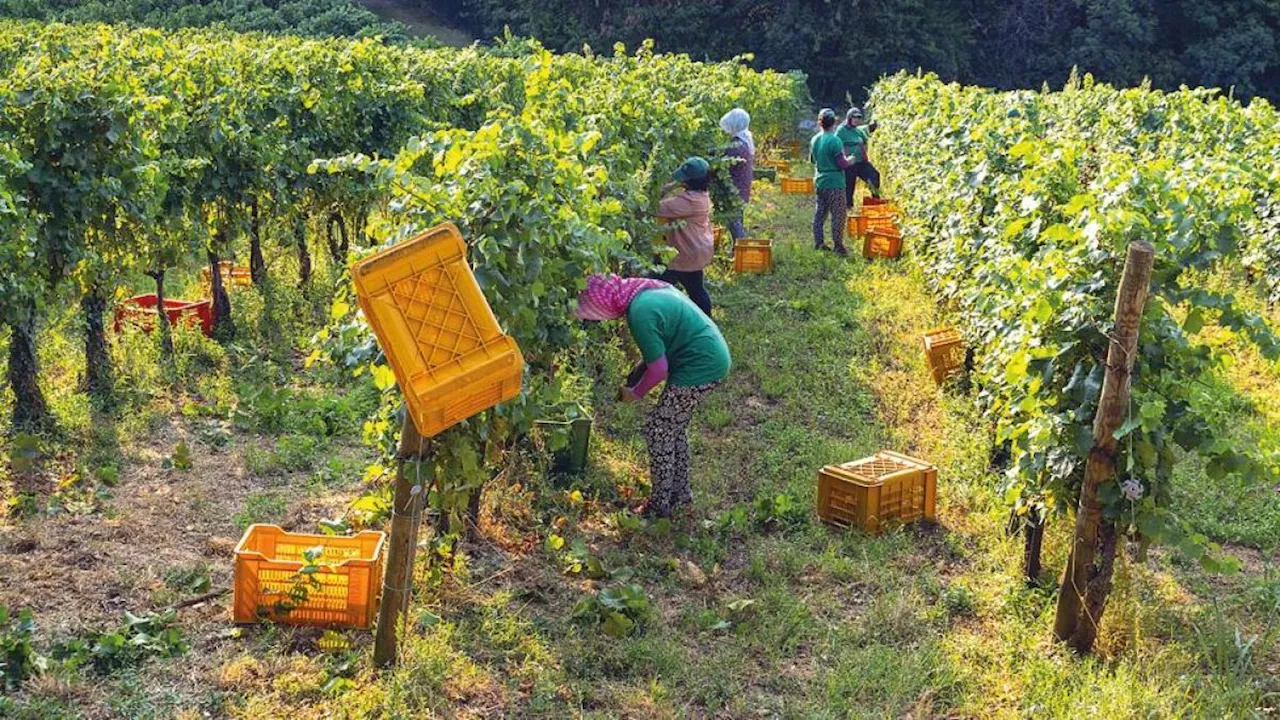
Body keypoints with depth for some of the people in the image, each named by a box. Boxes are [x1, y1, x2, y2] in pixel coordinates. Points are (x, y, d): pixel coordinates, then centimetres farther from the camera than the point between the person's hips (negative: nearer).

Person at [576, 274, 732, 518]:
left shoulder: (639, 314, -22)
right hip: (715, 357, 9)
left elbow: (659, 370, -18)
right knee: (674, 428, 21)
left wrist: (635, 393, 0)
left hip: (701, 368, -9)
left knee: (658, 431, 2)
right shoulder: (645, 288, 6)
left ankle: (660, 504, 12)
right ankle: (681, 492, 33)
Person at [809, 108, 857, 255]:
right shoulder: (834, 140, -18)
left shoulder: (814, 140, 5)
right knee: (839, 215, -1)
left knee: (820, 212, 14)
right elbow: (842, 163, -17)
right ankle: (838, 245, 0)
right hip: (834, 183, -7)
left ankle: (818, 242, 18)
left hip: (819, 181, 7)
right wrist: (850, 161, 2)